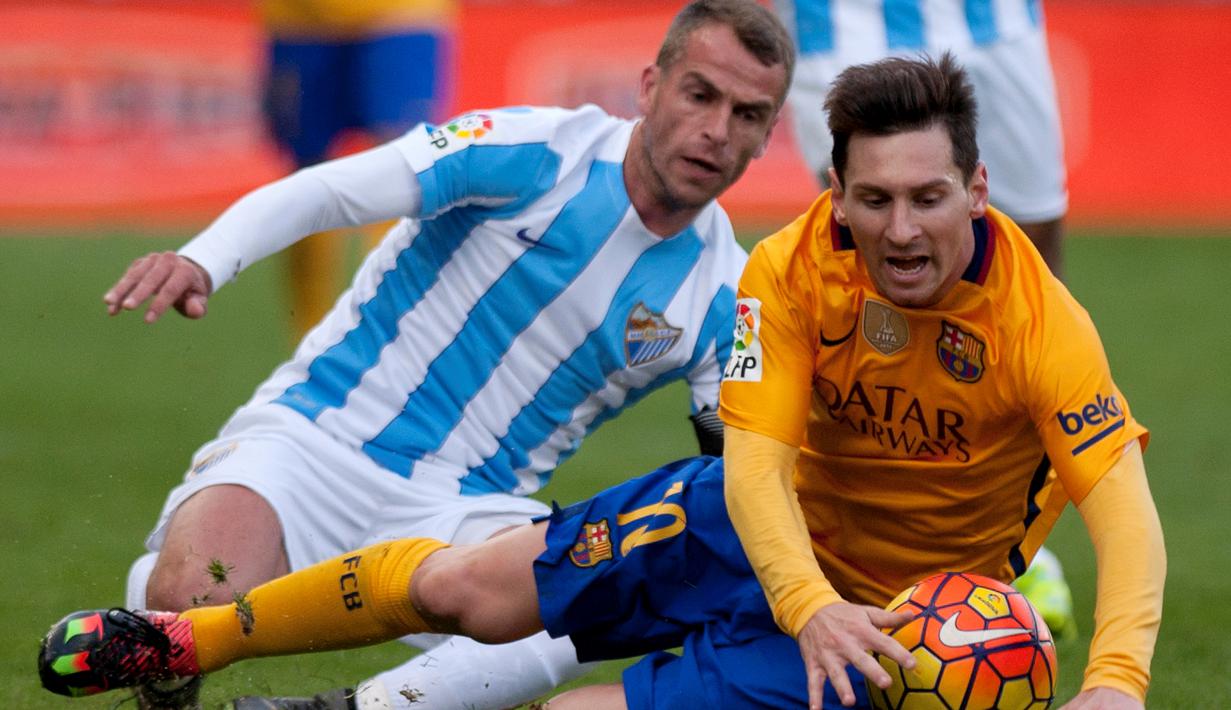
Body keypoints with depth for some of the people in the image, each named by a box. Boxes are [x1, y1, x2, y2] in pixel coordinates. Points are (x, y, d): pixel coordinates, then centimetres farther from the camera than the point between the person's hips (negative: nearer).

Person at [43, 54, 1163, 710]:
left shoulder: (1039, 324, -29)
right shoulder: (792, 271, -20)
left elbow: (1126, 513, -35)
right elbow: (756, 460, -24)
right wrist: (808, 602, -44)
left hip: (891, 613, -3)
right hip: (761, 524, 4)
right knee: (467, 586, 2)